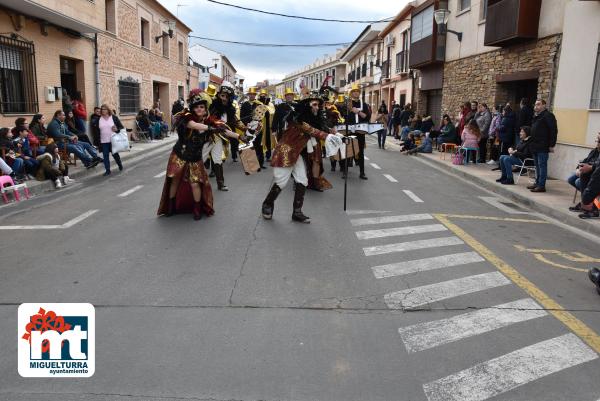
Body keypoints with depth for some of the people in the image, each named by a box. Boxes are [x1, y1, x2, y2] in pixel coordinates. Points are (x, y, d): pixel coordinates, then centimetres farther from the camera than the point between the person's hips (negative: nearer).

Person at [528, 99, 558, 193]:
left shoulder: (548, 116, -9)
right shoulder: (535, 116, 19)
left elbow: (553, 131, -14)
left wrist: (552, 145, -16)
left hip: (543, 147, -9)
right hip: (535, 146, 9)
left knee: (542, 165, -8)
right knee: (537, 166, 14)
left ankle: (541, 185, -6)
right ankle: (537, 183, 22)